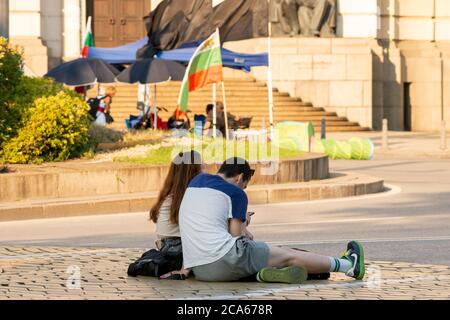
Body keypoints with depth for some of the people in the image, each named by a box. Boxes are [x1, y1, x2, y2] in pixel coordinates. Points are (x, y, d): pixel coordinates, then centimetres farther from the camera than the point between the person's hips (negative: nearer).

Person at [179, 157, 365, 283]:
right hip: (224, 259, -7)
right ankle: (349, 265, 16)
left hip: (198, 269, 7)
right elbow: (235, 235, -2)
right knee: (288, 255, 7)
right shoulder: (236, 192, -2)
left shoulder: (196, 181, 18)